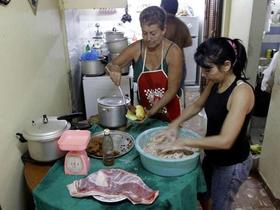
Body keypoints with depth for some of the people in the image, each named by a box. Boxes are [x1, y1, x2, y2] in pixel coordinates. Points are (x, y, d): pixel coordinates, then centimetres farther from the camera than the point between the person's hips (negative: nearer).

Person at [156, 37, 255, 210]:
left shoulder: (242, 91, -31)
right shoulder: (215, 83, -6)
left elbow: (225, 140, -36)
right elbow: (197, 105, 9)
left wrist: (183, 142, -29)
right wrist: (175, 125, -6)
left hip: (233, 163, -7)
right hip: (213, 155, 7)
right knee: (202, 194, 27)